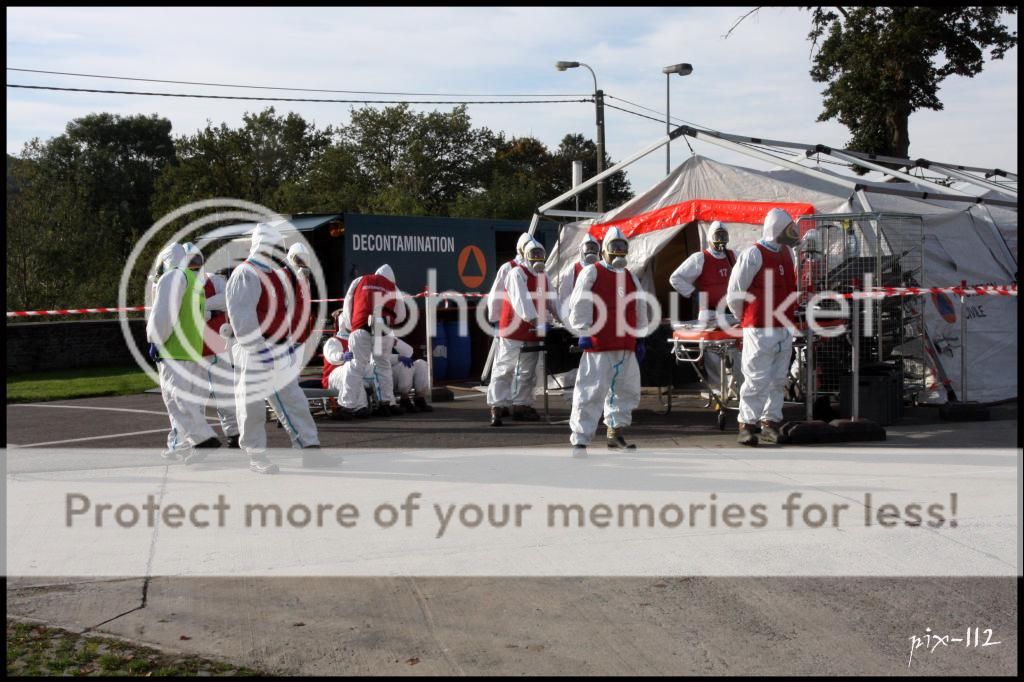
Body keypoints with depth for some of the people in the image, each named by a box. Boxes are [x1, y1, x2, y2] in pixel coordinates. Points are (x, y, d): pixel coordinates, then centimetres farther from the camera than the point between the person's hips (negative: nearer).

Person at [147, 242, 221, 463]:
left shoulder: (172, 277, -6)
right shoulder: (197, 281, 21)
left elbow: (164, 312, -16)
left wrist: (155, 340, -6)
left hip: (175, 352, -9)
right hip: (197, 352, 9)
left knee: (177, 399, -9)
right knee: (189, 400, 11)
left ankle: (204, 438, -21)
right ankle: (178, 445, 16)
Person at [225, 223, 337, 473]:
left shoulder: (275, 274, 16)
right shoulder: (245, 276, -16)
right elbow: (242, 319, -22)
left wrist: (287, 343, 18)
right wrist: (259, 349, -22)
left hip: (280, 351, 9)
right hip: (256, 355, -9)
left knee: (294, 401, 8)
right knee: (253, 406, 4)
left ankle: (310, 450, 10)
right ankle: (256, 457, 14)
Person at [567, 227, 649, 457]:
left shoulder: (630, 277, 19)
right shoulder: (591, 272, -1)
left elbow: (640, 309, 22)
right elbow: (579, 304, -7)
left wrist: (639, 337, 17)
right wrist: (583, 332, -13)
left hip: (626, 347, 7)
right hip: (598, 346, -7)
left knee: (627, 391, 14)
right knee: (591, 392, -10)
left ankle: (616, 434, 29)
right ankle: (580, 441, -8)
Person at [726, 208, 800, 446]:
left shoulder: (786, 253, 13)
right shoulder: (753, 254, -12)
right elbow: (734, 291, -9)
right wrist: (745, 318, 2)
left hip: (784, 329, 8)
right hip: (759, 330, -8)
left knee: (778, 380, 11)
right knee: (757, 379, -7)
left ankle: (771, 422, 20)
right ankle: (746, 425, 1)